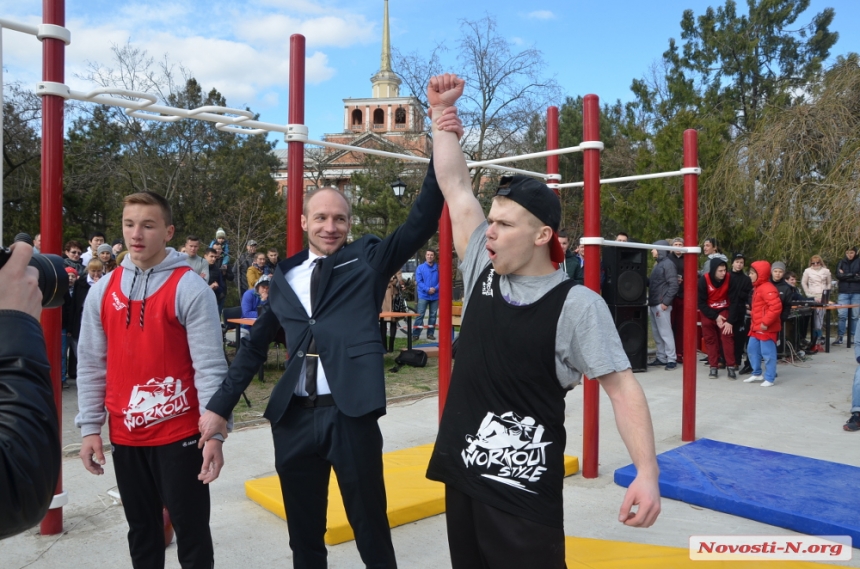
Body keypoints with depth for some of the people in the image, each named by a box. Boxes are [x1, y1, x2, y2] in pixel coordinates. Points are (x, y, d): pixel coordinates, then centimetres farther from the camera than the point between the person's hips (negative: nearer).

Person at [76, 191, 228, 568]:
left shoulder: (190, 289, -11)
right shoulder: (103, 290, 4)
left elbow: (209, 366, -13)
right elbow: (91, 364, 9)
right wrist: (90, 427, 7)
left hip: (180, 433, -5)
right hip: (125, 435, 5)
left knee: (191, 532, 7)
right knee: (141, 532, 20)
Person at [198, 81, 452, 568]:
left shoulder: (368, 260, 0)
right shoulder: (285, 276, 10)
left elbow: (423, 222, -10)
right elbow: (257, 345, 16)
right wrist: (221, 405, 13)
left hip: (350, 414, -3)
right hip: (294, 417, 4)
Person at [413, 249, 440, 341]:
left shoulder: (438, 268, 2)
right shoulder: (420, 267, -1)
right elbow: (419, 281, -6)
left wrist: (435, 289, -16)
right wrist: (427, 289, -17)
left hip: (435, 296, 2)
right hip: (423, 295, -2)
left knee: (433, 315, 8)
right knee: (419, 315, -5)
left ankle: (430, 334, 17)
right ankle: (415, 334, -3)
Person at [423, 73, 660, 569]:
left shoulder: (577, 304, -13)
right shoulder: (484, 271, 1)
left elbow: (622, 386, -13)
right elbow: (455, 185, 5)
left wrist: (648, 472, -23)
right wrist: (443, 111, 6)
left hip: (526, 490, -6)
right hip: (462, 472, 6)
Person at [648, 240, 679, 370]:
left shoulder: (668, 264, -10)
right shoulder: (657, 264, 17)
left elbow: (674, 285, -16)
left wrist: (666, 302, -18)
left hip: (661, 305, -9)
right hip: (653, 304, 9)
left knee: (665, 332, -4)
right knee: (656, 333, 12)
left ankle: (671, 359, 2)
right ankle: (661, 358, 20)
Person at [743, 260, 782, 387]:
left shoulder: (767, 288, -19)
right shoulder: (757, 287, 14)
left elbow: (776, 307, -27)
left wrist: (766, 322, -26)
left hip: (766, 328, -11)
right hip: (756, 327, 11)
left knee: (768, 353, -2)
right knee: (752, 350, 15)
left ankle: (769, 379, 6)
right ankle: (757, 374, 27)